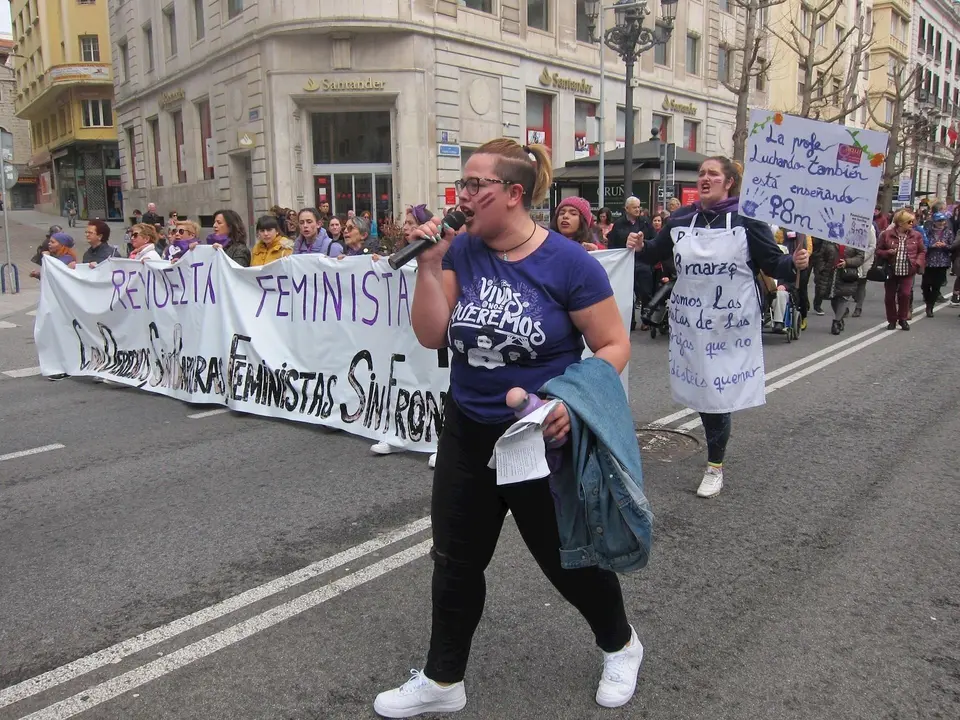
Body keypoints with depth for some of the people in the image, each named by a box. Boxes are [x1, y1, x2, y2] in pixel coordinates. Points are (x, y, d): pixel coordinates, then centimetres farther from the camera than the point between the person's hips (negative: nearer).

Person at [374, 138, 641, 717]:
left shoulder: (568, 262, -15)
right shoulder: (462, 250, -3)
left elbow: (614, 345, -10)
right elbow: (432, 336, -7)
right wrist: (430, 263, -16)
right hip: (468, 434, 5)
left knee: (569, 557, 14)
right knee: (456, 560, 15)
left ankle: (621, 646, 44)